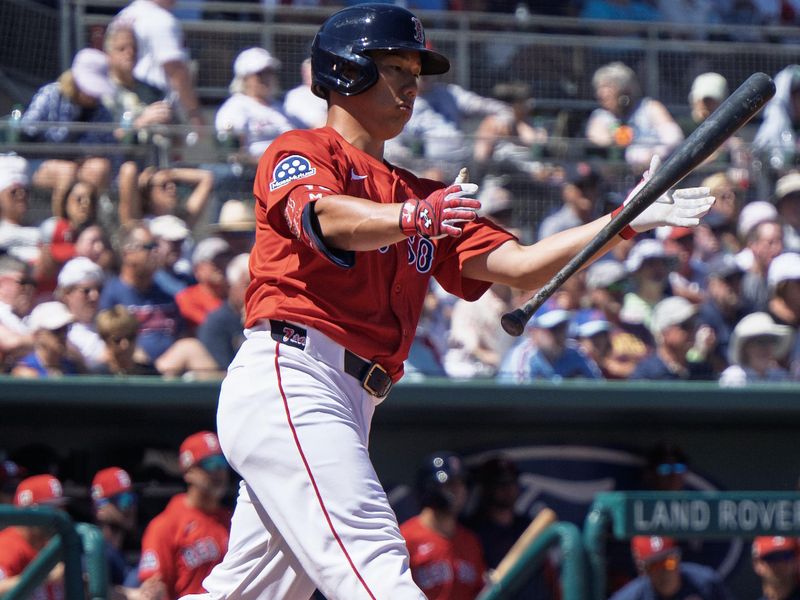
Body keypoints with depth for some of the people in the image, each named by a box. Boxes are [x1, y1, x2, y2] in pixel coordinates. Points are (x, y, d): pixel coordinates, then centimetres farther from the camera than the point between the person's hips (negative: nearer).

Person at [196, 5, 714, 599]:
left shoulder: (419, 195, 26)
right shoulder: (299, 151, 5)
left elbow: (519, 267, 13)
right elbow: (327, 219, -19)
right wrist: (412, 218, -39)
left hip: (350, 408, 8)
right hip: (288, 378, -8)